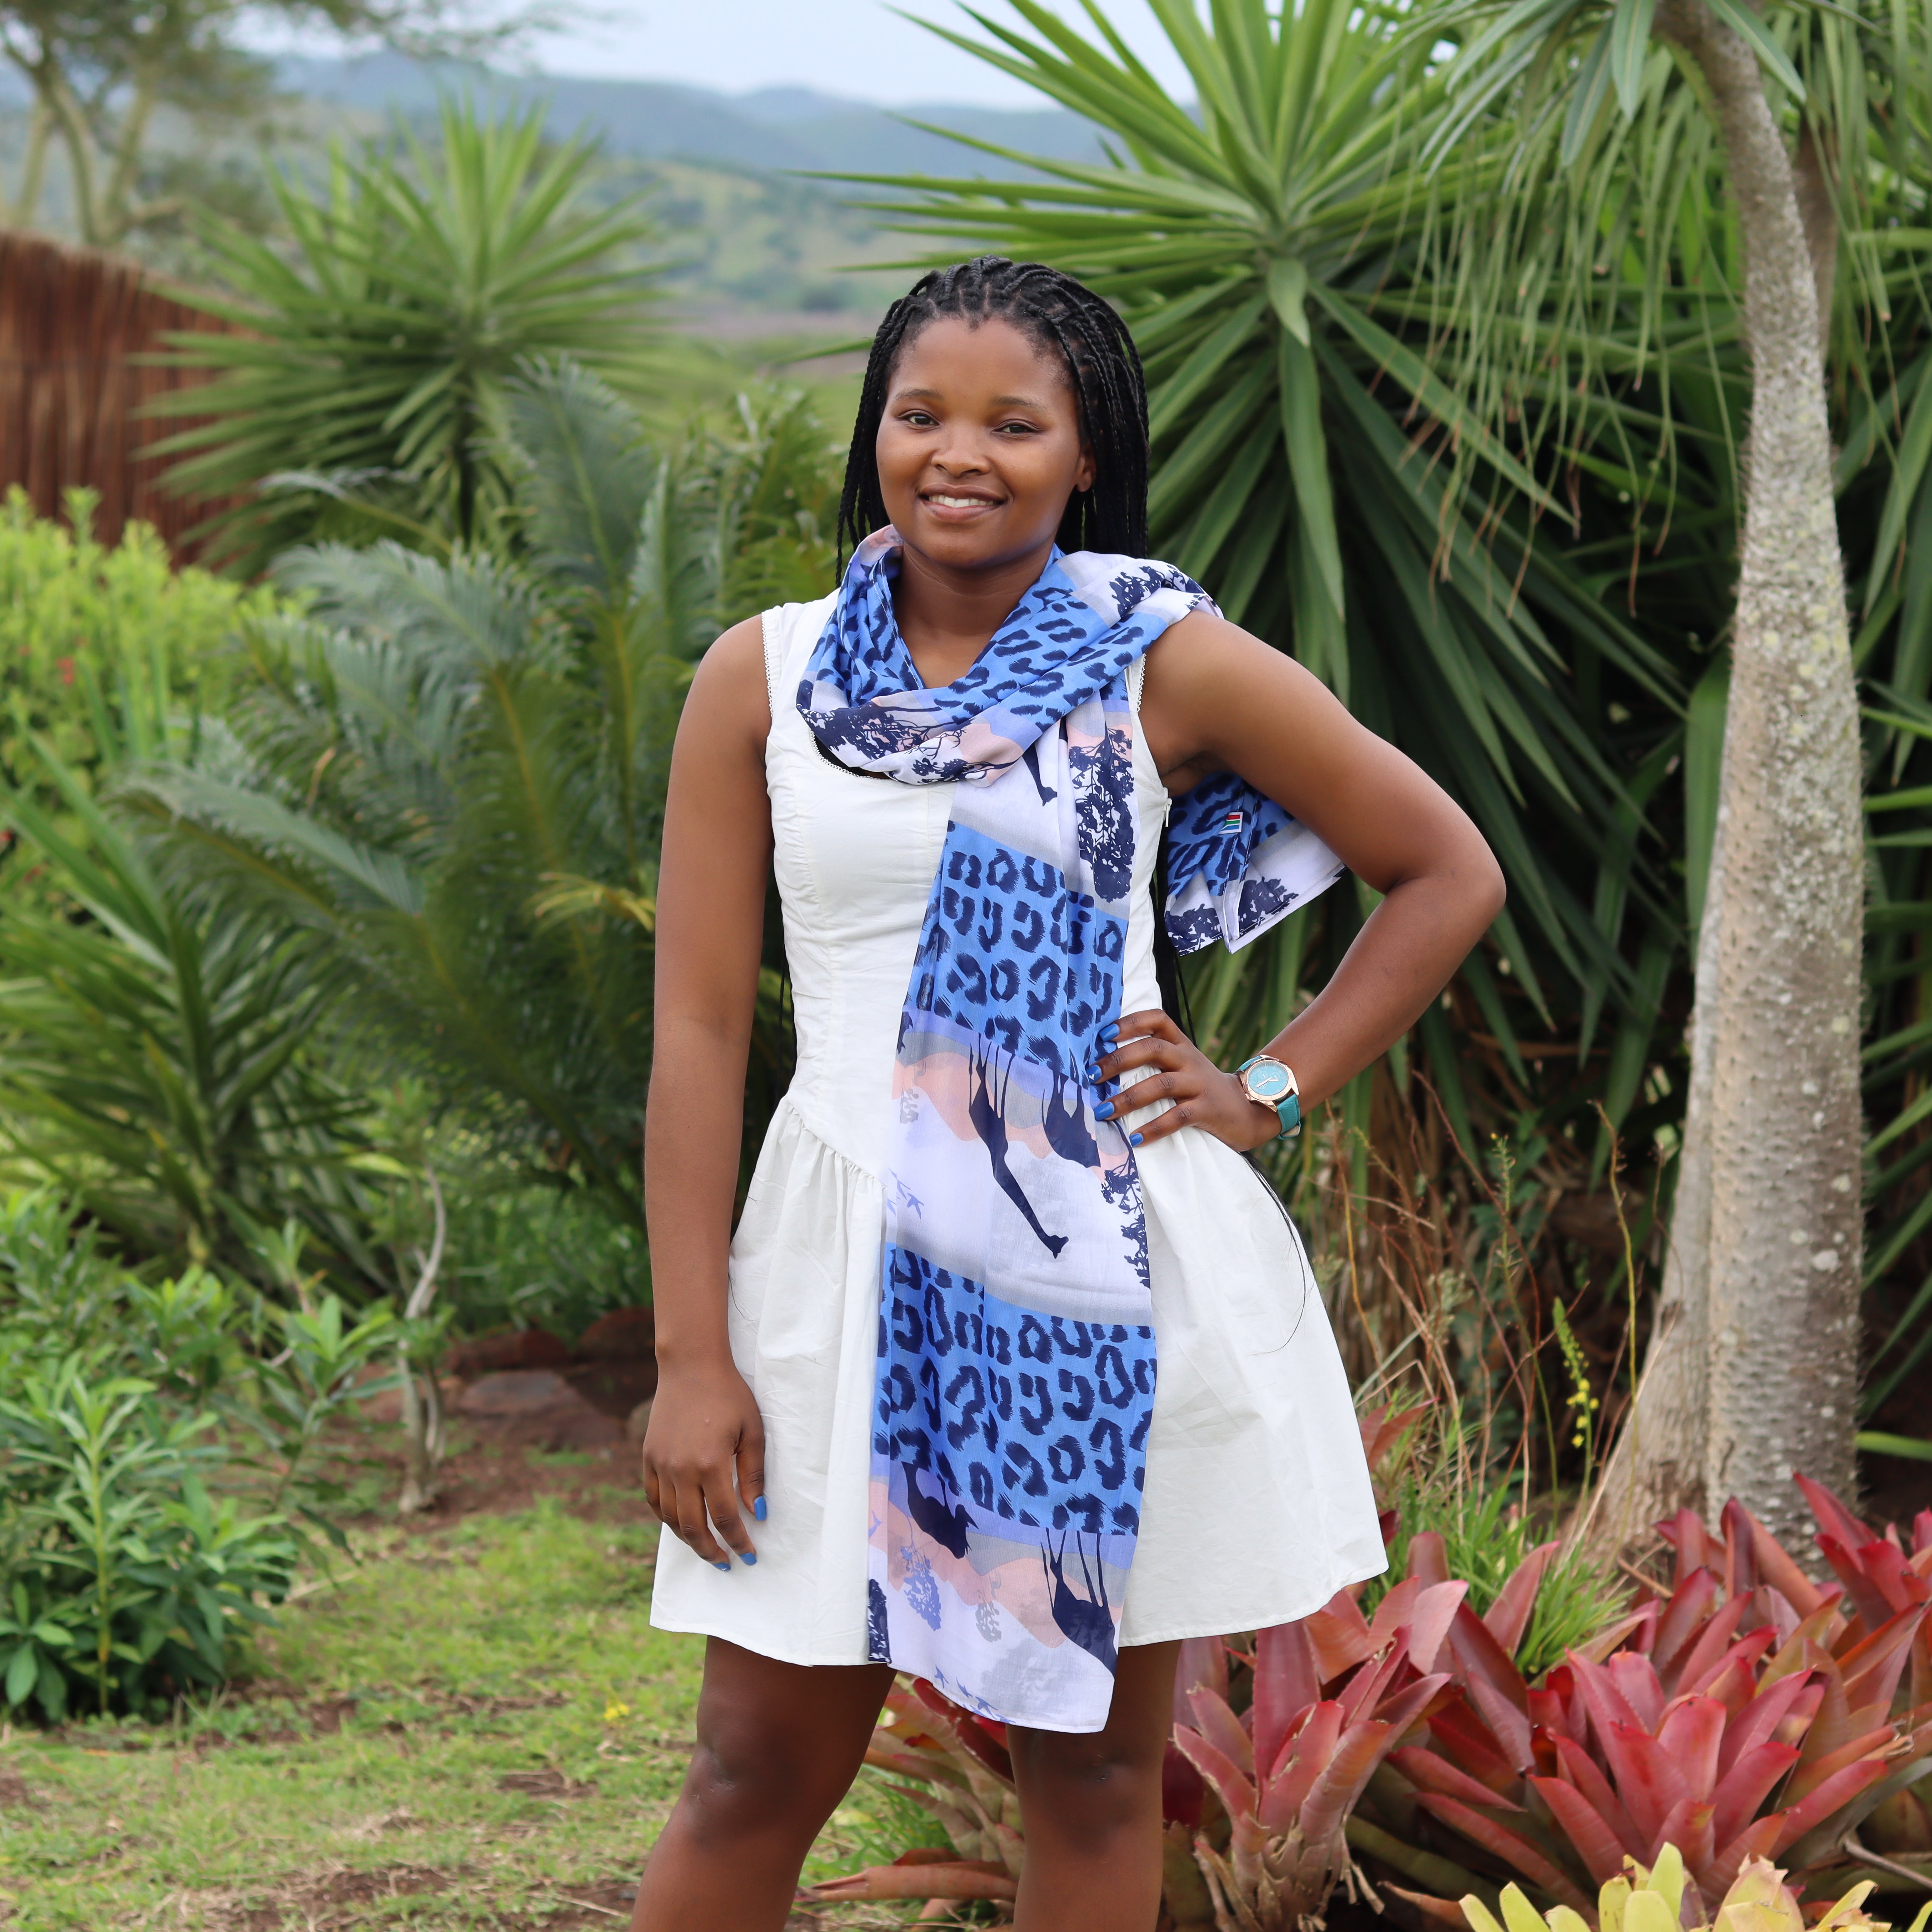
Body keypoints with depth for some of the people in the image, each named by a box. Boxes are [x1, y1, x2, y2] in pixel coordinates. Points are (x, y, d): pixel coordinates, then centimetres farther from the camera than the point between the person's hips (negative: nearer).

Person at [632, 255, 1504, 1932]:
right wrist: (692, 1359, -4)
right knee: (759, 1770, 2)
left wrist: (1270, 1092, 1)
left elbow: (1450, 875, 9)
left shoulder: (1168, 666, 1)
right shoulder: (762, 680, 4)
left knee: (1096, 1768, 8)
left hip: (1109, 1266, 0)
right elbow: (700, 1027, 2)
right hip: (853, 1253, 1)